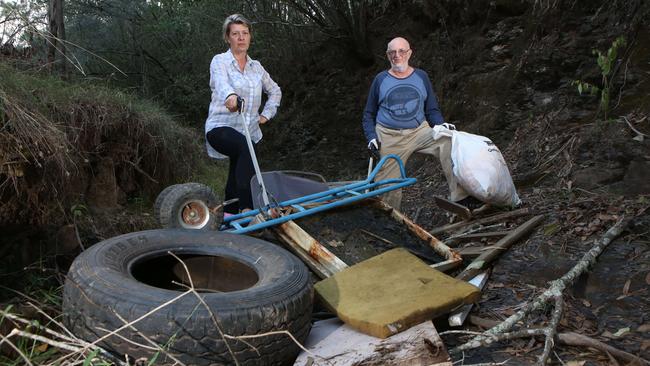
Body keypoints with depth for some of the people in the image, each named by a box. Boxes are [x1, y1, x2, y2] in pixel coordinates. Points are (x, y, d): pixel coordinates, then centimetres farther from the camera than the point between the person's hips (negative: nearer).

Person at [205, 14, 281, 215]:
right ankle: (248, 209, -43)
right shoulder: (220, 61, -2)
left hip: (249, 132, 6)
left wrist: (266, 115, 14)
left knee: (236, 178, 8)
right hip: (221, 128, -6)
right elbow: (221, 82, -26)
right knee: (244, 147, -36)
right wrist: (230, 95, -49)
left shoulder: (256, 66, 13)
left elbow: (275, 91, 28)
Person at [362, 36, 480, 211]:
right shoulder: (381, 80, 7)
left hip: (419, 131, 1)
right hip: (389, 138, 0)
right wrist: (372, 138, -6)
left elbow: (432, 110, 14)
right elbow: (368, 115, 11)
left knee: (447, 141, -27)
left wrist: (441, 124, -7)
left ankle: (460, 196, -30)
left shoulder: (421, 77, 10)